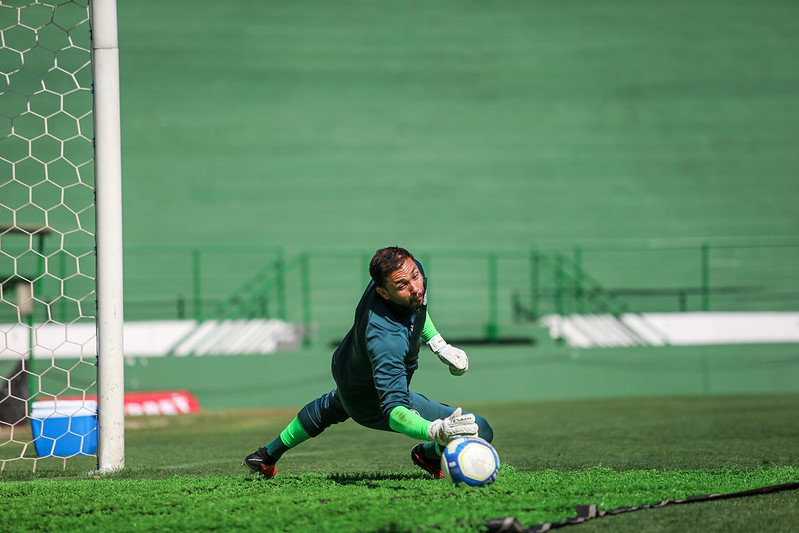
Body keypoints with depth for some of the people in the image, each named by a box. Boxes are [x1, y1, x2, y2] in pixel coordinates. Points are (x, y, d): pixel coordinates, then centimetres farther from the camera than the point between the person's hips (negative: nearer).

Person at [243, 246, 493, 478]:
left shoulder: (410, 271, -25)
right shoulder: (386, 339, -48)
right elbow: (395, 411, -53)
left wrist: (439, 344, -3)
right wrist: (438, 430, -69)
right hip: (371, 404, -8)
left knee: (335, 406, 41)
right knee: (480, 432, -12)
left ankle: (268, 456, 65)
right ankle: (429, 455, 23)